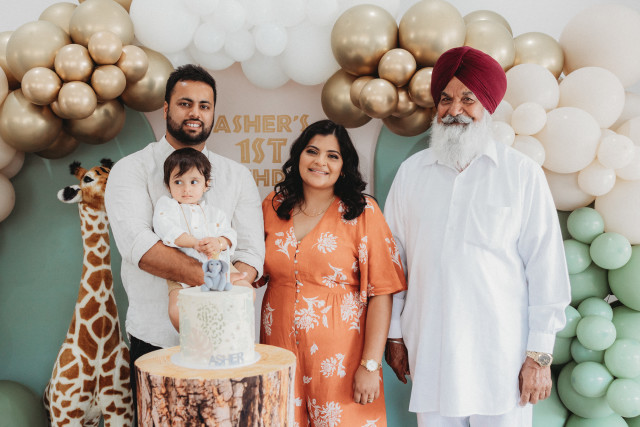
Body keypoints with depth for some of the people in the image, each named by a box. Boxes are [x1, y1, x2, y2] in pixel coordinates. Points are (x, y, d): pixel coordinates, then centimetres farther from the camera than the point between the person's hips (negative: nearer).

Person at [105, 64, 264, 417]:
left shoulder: (237, 176, 8)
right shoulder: (131, 170, -1)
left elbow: (252, 250, -2)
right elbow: (136, 242, -18)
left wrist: (237, 280, -25)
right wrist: (209, 278, -29)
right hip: (154, 336, -2)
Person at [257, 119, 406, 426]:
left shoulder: (362, 212, -5)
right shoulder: (273, 206, 7)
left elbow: (380, 292, -8)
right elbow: (258, 272, 18)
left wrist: (371, 365, -13)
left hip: (339, 360, -3)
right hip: (280, 352, 3)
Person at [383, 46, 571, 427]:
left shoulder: (523, 173, -1)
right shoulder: (411, 172, 6)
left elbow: (546, 270, -1)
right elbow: (394, 260, 9)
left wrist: (540, 354, -4)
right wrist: (395, 335, 9)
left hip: (503, 353, -2)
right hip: (429, 350, 2)